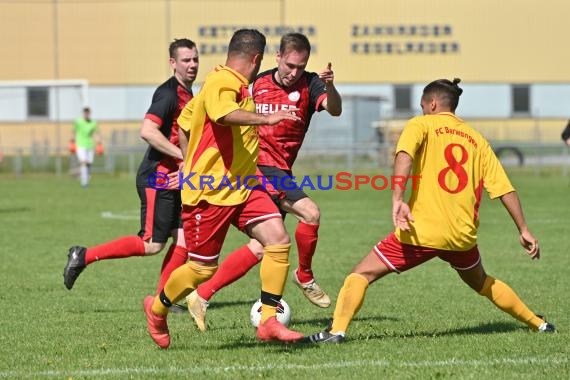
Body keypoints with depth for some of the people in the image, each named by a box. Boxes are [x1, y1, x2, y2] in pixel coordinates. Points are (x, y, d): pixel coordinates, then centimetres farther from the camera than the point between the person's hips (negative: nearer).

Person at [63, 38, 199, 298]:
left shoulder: (188, 96, 15)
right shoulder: (168, 93, -14)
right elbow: (147, 131, -27)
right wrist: (183, 156, -23)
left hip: (173, 179, 9)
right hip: (157, 178, -9)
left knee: (184, 238, 2)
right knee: (152, 245, -10)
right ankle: (84, 256, -2)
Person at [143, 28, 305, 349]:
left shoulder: (235, 86, 15)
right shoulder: (221, 84, -16)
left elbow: (186, 118, 27)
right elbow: (223, 114, -40)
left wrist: (191, 164, 29)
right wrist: (266, 119, -49)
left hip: (242, 187, 9)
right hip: (210, 192, -9)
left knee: (279, 239, -11)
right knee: (203, 268, 0)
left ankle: (269, 321, -7)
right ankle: (157, 309, 28)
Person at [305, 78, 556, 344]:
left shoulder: (421, 125, 3)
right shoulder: (476, 139, 15)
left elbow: (404, 155, -19)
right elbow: (504, 188, 11)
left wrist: (397, 199, -31)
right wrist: (523, 229, 14)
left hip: (421, 231, -5)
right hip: (463, 236, 5)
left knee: (361, 274, 3)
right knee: (481, 283, 32)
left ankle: (337, 330, -16)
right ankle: (538, 324, 38)